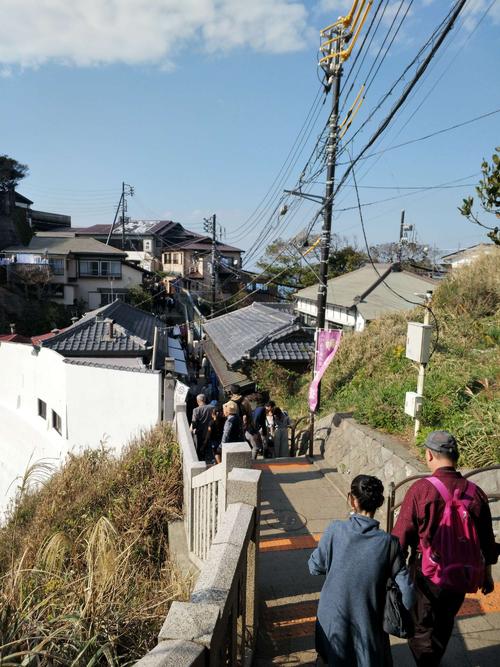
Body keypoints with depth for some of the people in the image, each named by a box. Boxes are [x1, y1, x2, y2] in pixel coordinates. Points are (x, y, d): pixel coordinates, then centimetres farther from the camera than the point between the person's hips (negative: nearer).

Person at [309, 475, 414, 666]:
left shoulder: (335, 531, -18)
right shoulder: (388, 543, -19)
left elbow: (315, 567, -4)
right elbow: (407, 597, -16)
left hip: (333, 622, 1)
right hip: (368, 627, -1)